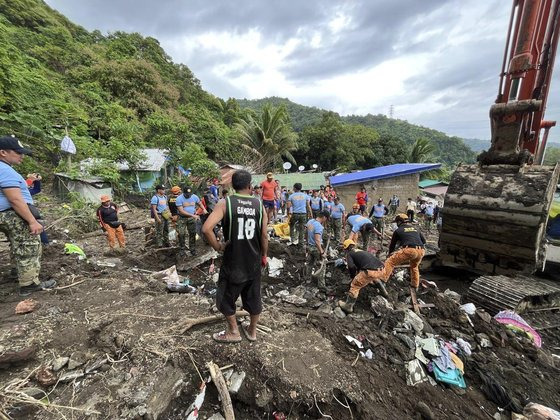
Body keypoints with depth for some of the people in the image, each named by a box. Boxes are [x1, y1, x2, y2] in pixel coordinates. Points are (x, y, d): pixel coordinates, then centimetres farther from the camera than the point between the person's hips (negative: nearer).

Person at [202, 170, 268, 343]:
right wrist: (264, 255, 12)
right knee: (254, 296, 21)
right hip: (254, 261, 3)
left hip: (233, 261, -3)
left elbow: (206, 229, -24)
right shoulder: (259, 204, -4)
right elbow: (264, 235, -3)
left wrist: (218, 247, -9)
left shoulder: (225, 203, -11)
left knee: (226, 297, 20)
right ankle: (252, 331, 40)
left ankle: (233, 332, 36)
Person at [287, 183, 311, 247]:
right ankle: (301, 244, 14)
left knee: (291, 225, 24)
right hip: (303, 214, 1)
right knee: (302, 229, 9)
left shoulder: (291, 196, -1)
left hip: (295, 214, -1)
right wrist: (310, 213, 7)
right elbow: (308, 206, 1)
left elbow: (288, 206, -5)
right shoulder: (305, 195, 4)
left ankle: (293, 239, 16)